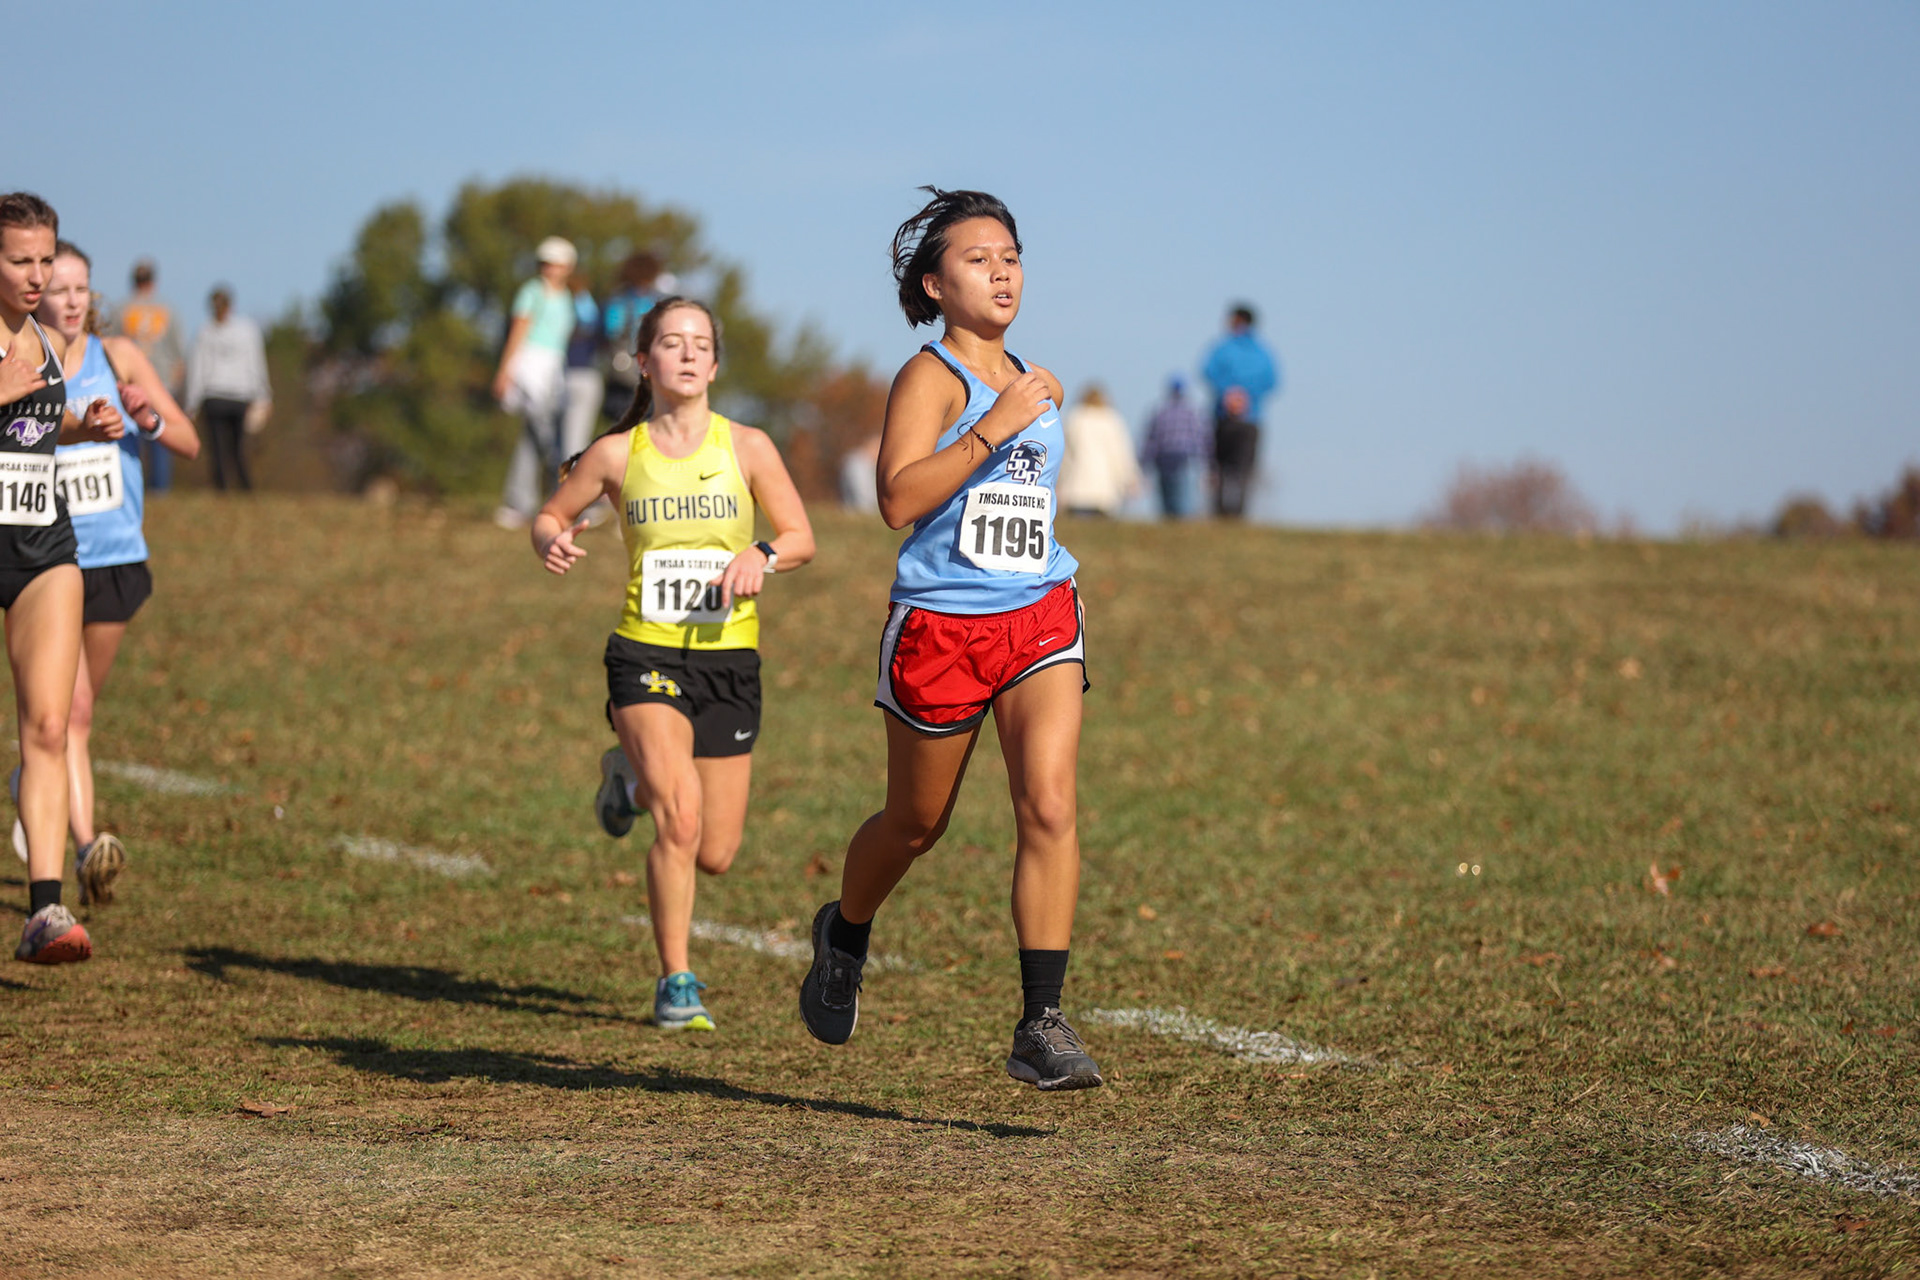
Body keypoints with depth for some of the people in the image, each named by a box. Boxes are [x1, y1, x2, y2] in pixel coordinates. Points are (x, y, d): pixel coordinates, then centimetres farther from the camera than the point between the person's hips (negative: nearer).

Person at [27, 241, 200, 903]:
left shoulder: (118, 357, 2)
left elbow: (189, 444, 4)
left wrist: (149, 420, -16)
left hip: (117, 559, 3)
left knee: (78, 707, 19)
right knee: (69, 710, -17)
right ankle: (87, 848, -25)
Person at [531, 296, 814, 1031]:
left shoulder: (746, 447, 2)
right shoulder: (618, 454, 0)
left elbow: (801, 538, 5)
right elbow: (551, 515, 13)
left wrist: (760, 556, -17)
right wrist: (552, 544, -11)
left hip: (729, 661, 2)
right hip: (646, 655, -2)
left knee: (714, 856, 7)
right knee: (679, 819, -23)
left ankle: (634, 778, 40)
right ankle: (675, 985, -7)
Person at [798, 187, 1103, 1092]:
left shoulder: (1038, 386, 14)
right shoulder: (929, 378, -9)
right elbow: (898, 498, -24)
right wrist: (994, 427, -26)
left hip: (1039, 619, 5)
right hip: (938, 627, -5)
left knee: (1049, 807, -14)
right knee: (916, 824, 11)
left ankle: (1041, 1026, -15)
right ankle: (844, 935, 44)